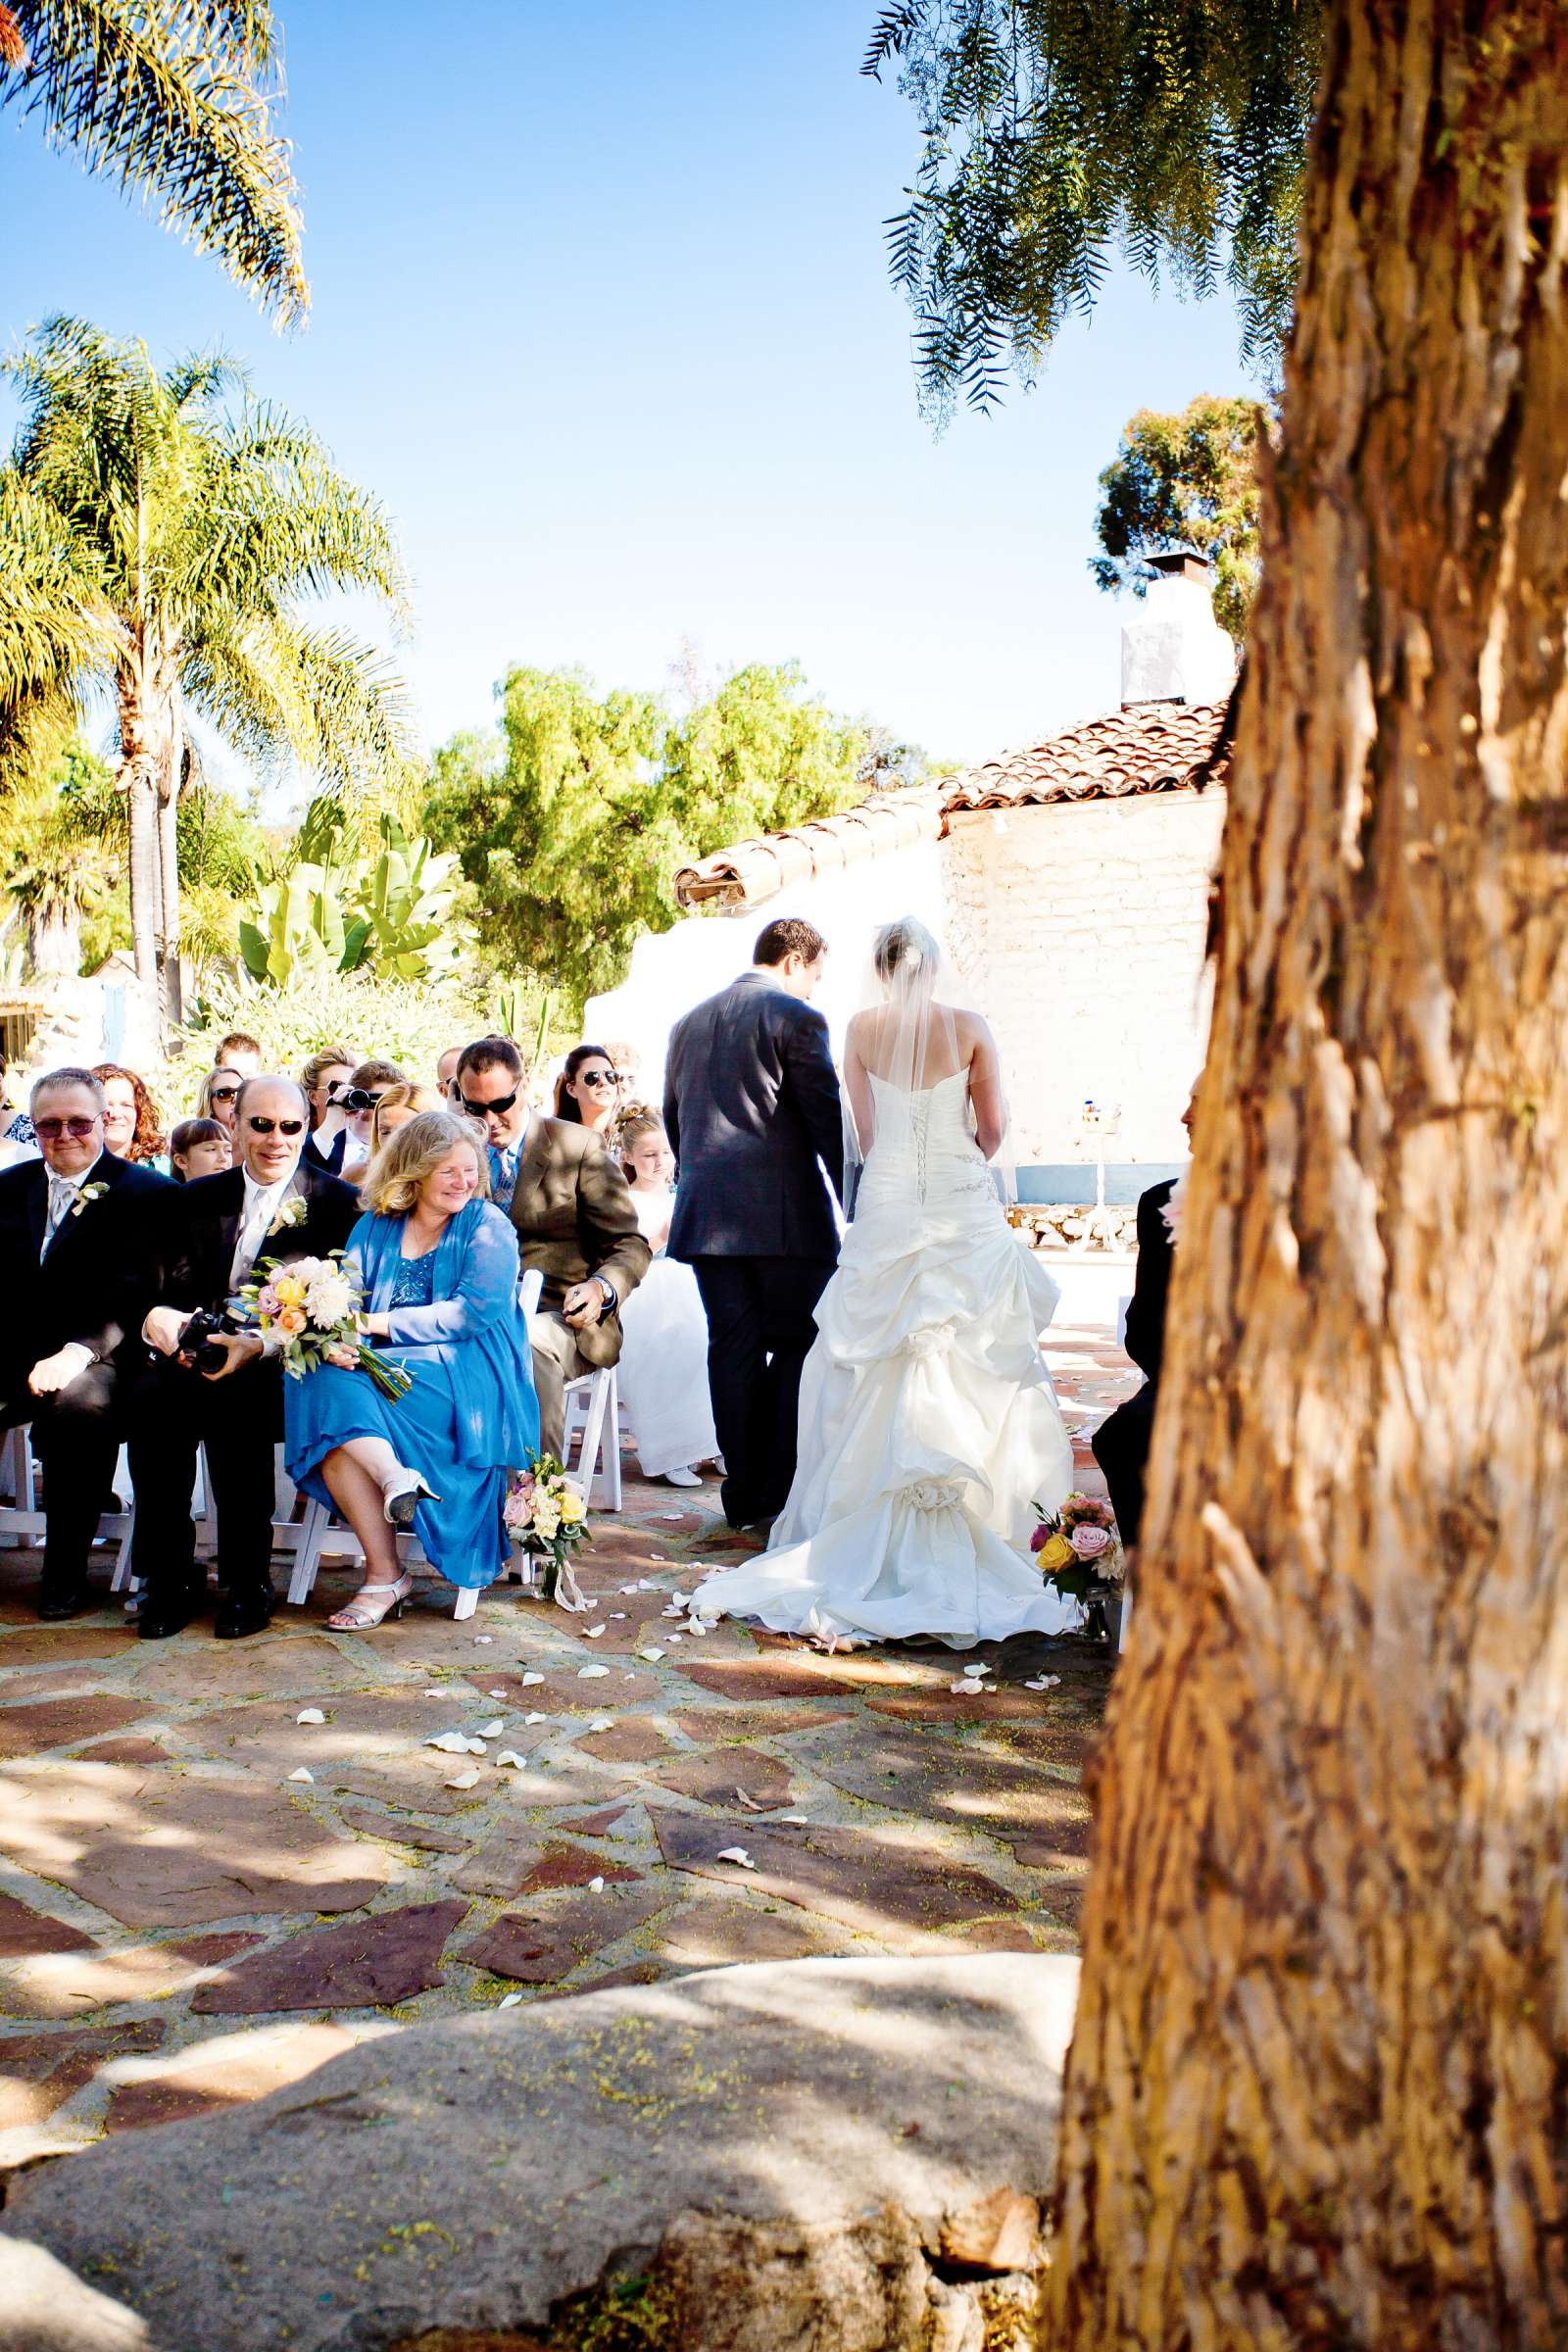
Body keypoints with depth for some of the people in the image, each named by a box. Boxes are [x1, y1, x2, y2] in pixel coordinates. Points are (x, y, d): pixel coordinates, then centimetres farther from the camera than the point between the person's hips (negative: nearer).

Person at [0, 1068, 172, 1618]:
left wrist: (78, 1351, -24)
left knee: (80, 1401, -35)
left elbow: (134, 1295, -9)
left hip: (93, 1358, -4)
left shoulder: (146, 1192, 1)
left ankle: (65, 1572, -18)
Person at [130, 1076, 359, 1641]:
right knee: (151, 1395, -28)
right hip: (200, 1352, 4)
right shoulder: (197, 1198, 16)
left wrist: (258, 1342, -23)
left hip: (284, 1364, -3)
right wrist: (158, 1318, -18)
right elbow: (173, 1291, 7)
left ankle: (247, 1580, -19)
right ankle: (167, 1574, -16)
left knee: (231, 1400, -34)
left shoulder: (335, 1202, 3)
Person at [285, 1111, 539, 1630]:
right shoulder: (375, 1228, 14)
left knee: (338, 1394, -28)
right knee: (323, 1382, -28)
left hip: (468, 1388, -4)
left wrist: (377, 1323, -13)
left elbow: (473, 1313, -10)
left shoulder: (488, 1226, 3)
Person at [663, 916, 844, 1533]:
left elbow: (674, 1122, 22)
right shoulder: (795, 1018, -4)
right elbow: (829, 1121, -7)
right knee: (798, 1345, 4)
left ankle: (745, 1495, 11)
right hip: (784, 1215, -6)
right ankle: (778, 1489, 3)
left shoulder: (689, 1024, 17)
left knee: (734, 1349, 7)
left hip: (705, 1215, 6)